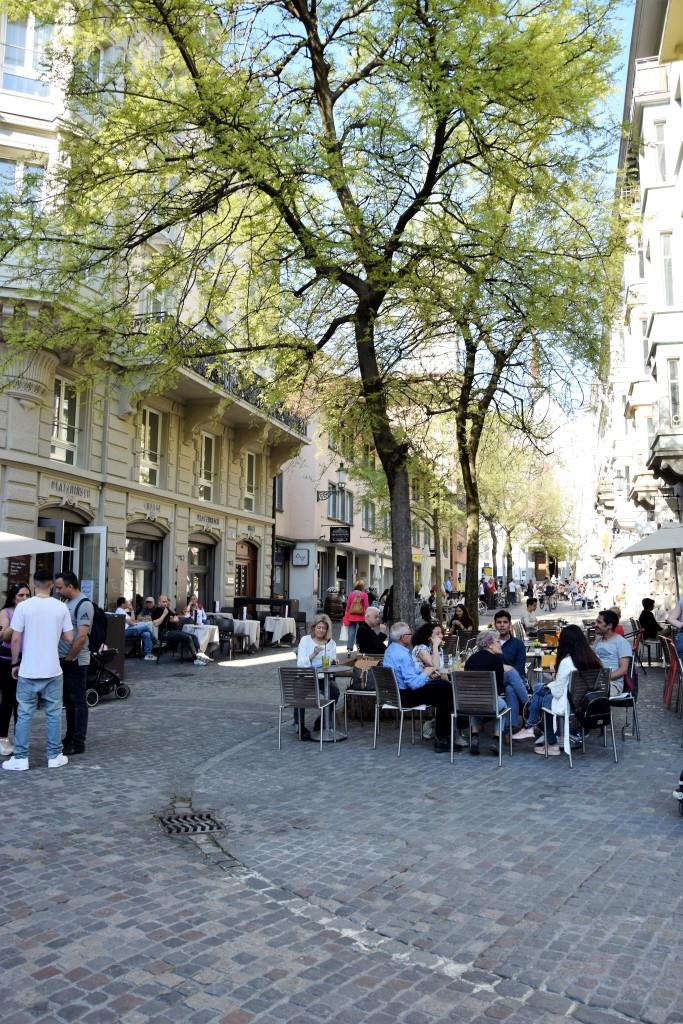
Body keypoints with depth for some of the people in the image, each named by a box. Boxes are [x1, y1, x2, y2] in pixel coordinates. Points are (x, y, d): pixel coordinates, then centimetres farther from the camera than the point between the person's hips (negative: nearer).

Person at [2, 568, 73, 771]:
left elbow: (16, 639, -7)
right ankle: (54, 756, 15)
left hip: (28, 671, -1)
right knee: (54, 714, 9)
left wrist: (14, 664, 5)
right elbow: (69, 638, 0)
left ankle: (20, 758, 10)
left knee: (25, 714, 7)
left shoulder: (23, 606, -7)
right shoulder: (61, 607, -3)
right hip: (53, 670, 1)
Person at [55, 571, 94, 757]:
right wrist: (64, 658, 9)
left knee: (78, 701, -1)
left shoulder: (84, 605, -15)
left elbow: (82, 636, -21)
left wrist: (69, 658, -15)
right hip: (64, 660, 8)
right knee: (68, 700, 15)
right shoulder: (67, 603, 11)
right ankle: (70, 738, 25)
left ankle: (78, 743, 5)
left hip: (75, 661, -8)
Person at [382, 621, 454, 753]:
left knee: (444, 685, 11)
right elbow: (414, 683, -27)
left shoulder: (391, 649, 7)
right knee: (446, 692, 0)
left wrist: (423, 671, 4)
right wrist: (426, 672, -10)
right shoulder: (402, 655, -25)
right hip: (405, 696, -10)